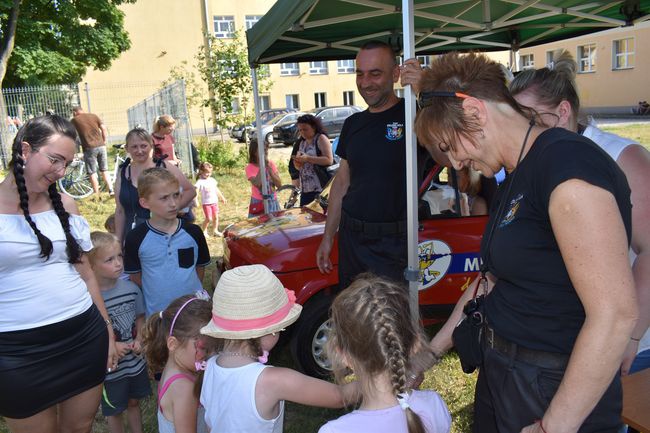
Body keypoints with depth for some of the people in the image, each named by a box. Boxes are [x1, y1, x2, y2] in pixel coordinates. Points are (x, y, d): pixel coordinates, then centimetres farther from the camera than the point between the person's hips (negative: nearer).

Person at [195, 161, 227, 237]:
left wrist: (222, 197, 27)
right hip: (206, 203, -6)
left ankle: (215, 230, 25)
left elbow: (217, 190, 20)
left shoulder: (212, 180, 8)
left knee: (215, 217, 10)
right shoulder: (200, 182, -12)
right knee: (208, 218, -6)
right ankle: (204, 231, 14)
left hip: (215, 202, 6)